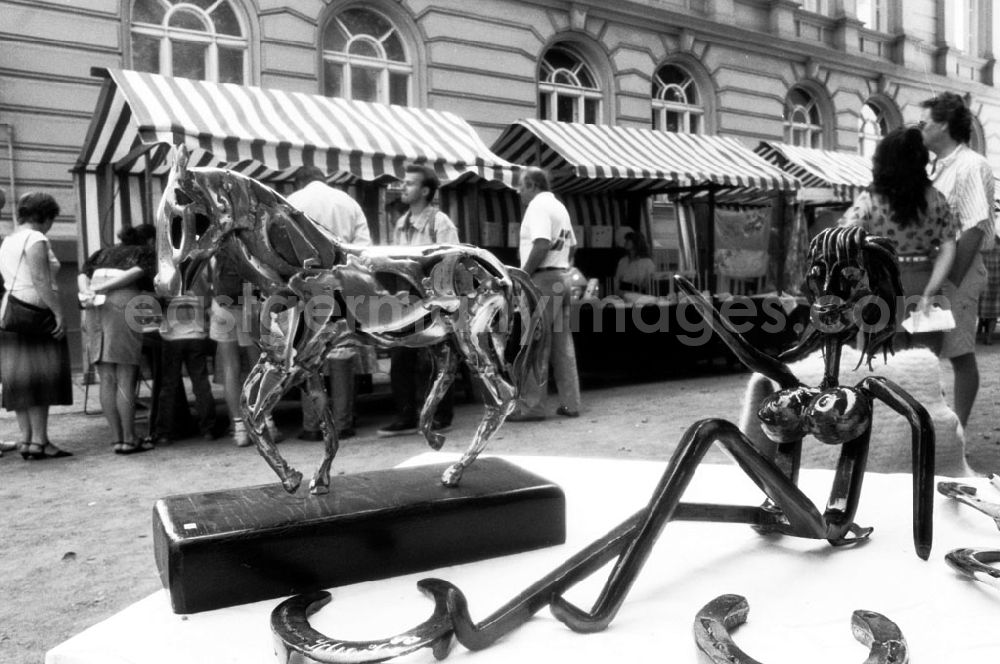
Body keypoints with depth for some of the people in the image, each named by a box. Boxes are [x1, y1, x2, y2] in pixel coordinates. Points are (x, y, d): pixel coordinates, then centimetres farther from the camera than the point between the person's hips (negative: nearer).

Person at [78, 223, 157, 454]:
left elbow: (83, 275, 12)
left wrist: (87, 292, -5)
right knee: (126, 380, -3)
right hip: (124, 307, -5)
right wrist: (101, 289, -7)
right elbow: (135, 273, -7)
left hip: (95, 310, 5)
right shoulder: (147, 253, 14)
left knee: (107, 380, 6)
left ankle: (117, 439, 9)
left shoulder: (104, 252, 28)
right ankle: (129, 439, -2)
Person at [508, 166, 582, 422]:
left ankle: (530, 405, -5)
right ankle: (570, 403, 11)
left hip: (542, 279, -9)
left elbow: (541, 245, -21)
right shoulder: (560, 206, 20)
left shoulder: (538, 205, -9)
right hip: (561, 280, 9)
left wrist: (522, 277, -15)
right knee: (563, 344, 9)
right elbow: (572, 245, 22)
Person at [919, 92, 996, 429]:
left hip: (957, 273, -9)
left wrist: (951, 280, -21)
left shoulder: (971, 165, -12)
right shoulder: (940, 167, 15)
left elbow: (974, 229, -19)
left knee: (960, 354, -1)